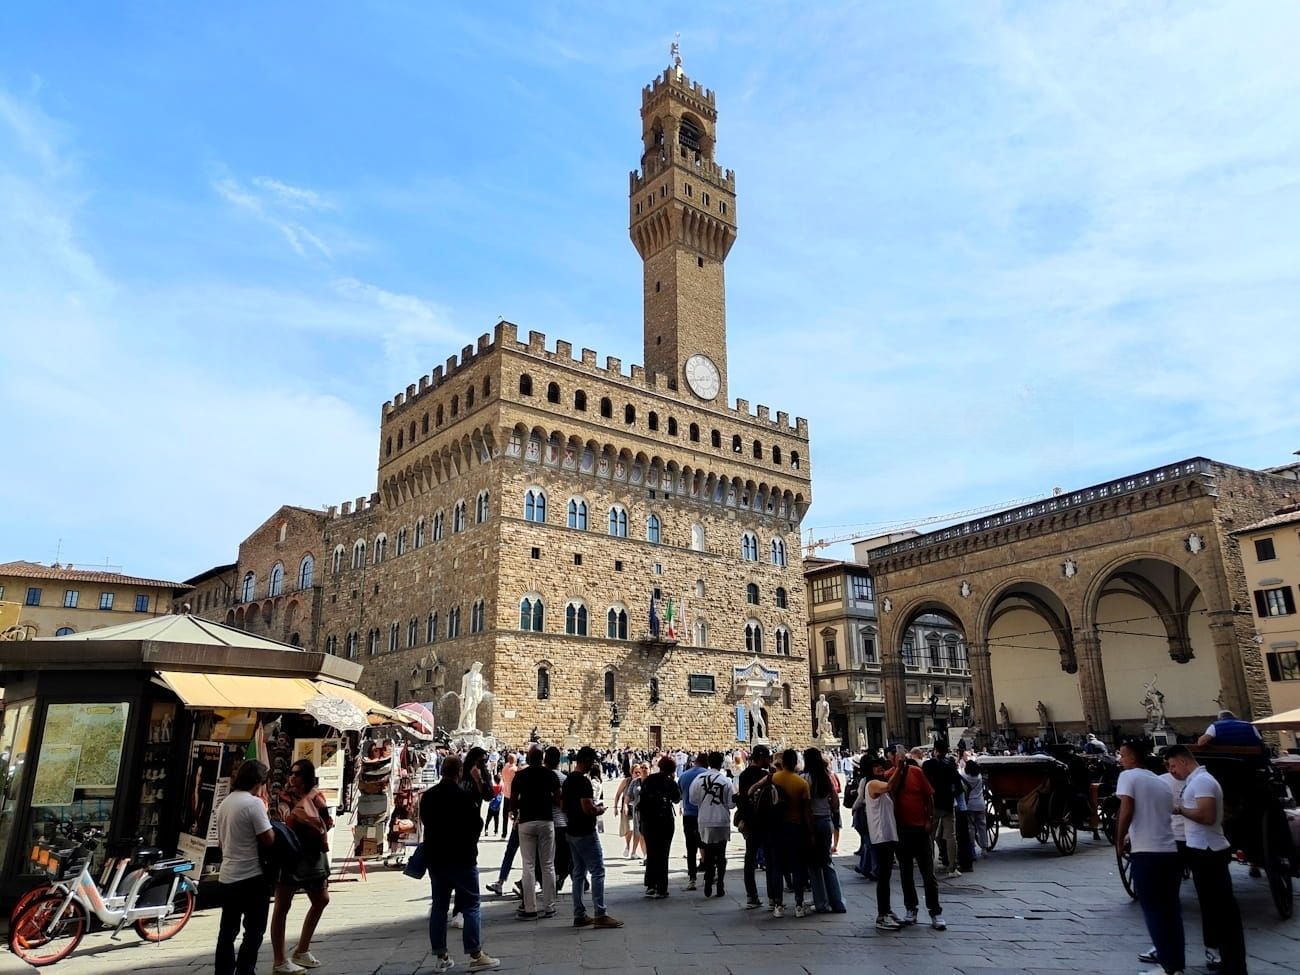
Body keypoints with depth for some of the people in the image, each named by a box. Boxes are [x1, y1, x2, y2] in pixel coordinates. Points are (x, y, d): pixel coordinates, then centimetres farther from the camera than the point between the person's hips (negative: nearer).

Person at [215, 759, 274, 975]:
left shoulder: (224, 804, 10)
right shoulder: (254, 803, -17)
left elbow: (221, 841, 18)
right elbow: (269, 840, -18)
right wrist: (265, 811, -7)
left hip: (227, 877, 8)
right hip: (252, 878, -8)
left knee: (227, 932, 15)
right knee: (254, 933, 2)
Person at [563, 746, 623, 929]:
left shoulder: (568, 780, 11)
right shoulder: (583, 781, -19)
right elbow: (588, 809, -26)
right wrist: (600, 809, -5)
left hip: (572, 832, 10)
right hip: (585, 833, -10)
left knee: (578, 873, 12)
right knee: (598, 872, -5)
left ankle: (579, 915, 16)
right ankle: (600, 915, -5)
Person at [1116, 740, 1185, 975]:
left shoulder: (1128, 776, -5)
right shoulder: (1161, 782, 17)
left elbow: (1126, 812, -16)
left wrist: (1119, 841, -4)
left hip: (1146, 853, -7)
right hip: (1169, 851, 7)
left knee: (1154, 911, 2)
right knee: (1171, 909, 15)